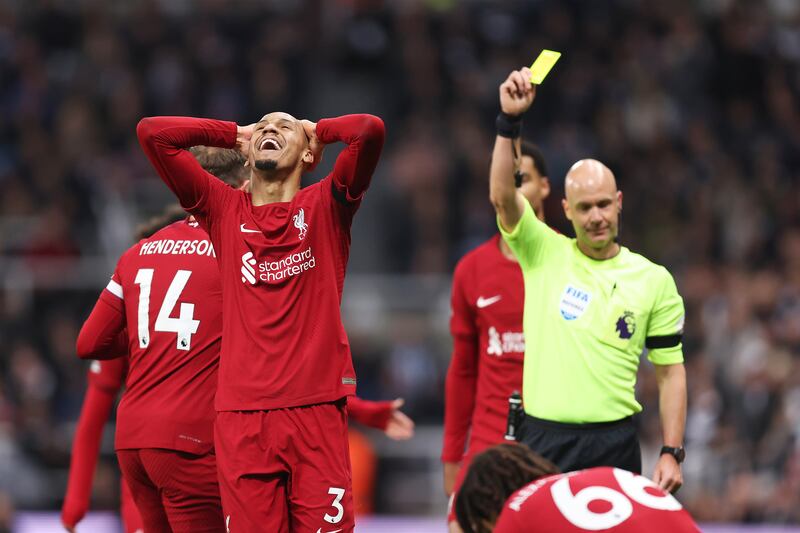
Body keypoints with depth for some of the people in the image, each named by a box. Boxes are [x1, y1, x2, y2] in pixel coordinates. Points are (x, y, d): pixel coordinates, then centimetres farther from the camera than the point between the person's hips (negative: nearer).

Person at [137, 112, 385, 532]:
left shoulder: (324, 206, 7)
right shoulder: (224, 210, 12)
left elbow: (370, 129, -8)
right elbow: (151, 132, 9)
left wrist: (318, 131, 11)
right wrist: (234, 135, 16)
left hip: (317, 407, -2)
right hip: (241, 414, 2)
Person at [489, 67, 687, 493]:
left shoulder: (653, 279, 6)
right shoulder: (544, 253, 5)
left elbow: (670, 371, 7)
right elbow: (502, 196, -12)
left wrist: (671, 453, -1)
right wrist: (509, 121, -23)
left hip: (614, 445, 0)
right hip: (542, 440, 0)